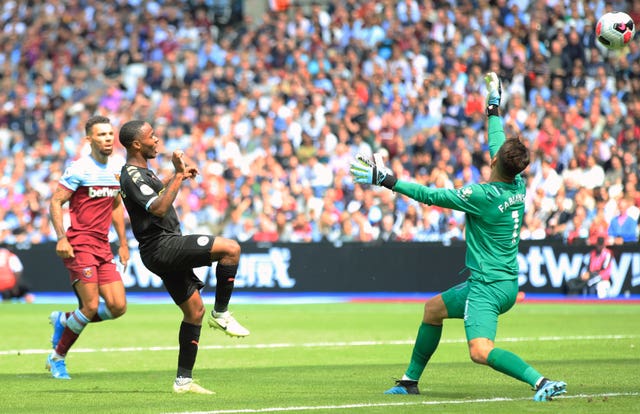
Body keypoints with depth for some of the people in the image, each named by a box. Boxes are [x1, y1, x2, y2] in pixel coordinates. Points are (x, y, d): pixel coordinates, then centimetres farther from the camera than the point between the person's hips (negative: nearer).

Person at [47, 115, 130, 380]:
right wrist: (62, 238, -19)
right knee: (91, 307, -12)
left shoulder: (117, 168, 12)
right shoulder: (80, 169, -9)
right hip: (79, 245, -7)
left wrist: (123, 243, 21)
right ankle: (57, 358, 8)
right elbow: (55, 202, -9)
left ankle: (63, 320, 20)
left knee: (118, 306, -3)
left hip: (103, 246, 7)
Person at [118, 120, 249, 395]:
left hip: (165, 252, 10)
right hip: (161, 246, -10)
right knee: (231, 248, -18)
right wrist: (178, 176, -25)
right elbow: (157, 209, -29)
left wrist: (177, 176, 35)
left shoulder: (141, 171, 18)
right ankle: (221, 314, -8)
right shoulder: (132, 176, -15)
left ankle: (183, 380, 10)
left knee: (194, 310, 10)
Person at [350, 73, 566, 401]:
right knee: (433, 308, 27)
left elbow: (432, 196, -15)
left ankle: (542, 383, -32)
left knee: (481, 352, -25)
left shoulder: (483, 196, -21)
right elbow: (497, 142, 20)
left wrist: (386, 180, -8)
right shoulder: (517, 186, 1)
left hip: (488, 286, -10)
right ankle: (410, 381, 37)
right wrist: (493, 106, 33)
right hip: (506, 282, 10)